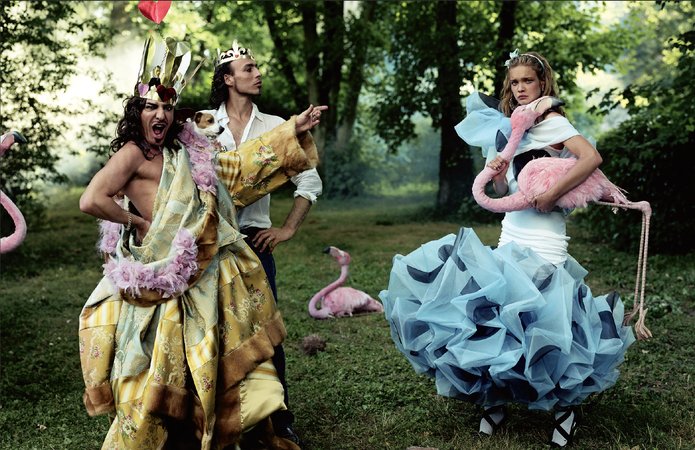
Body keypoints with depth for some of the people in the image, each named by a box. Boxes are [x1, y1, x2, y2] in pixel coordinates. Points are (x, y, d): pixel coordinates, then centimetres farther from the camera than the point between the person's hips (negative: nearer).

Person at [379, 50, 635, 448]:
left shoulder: (551, 121, -6)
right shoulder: (513, 129, 17)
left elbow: (592, 158, -22)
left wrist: (551, 195, -22)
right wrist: (498, 177, -3)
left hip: (543, 243, -7)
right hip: (510, 239, 8)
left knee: (532, 320, -13)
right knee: (490, 313, 0)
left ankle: (567, 404, 10)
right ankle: (497, 397, 16)